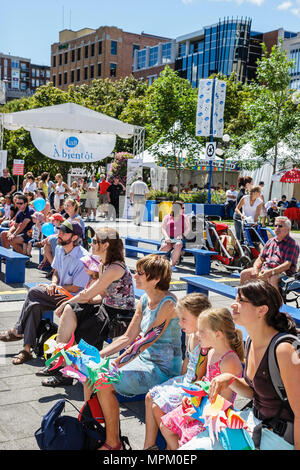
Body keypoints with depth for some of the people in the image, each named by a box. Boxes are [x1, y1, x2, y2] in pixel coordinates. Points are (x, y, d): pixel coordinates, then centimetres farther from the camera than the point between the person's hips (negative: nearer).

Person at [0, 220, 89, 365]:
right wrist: (53, 283, -5)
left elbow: (75, 288, -17)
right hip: (58, 293, 7)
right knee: (35, 305, -21)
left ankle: (18, 331, -7)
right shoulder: (59, 249, 5)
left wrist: (54, 287, -8)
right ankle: (27, 349, -16)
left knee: (33, 292, -22)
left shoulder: (83, 258, -21)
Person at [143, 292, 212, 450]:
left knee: (158, 406, -13)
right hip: (185, 380, 10)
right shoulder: (190, 336, 2)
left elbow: (200, 377, -24)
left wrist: (187, 392, -16)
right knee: (150, 397, 9)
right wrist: (180, 380, 15)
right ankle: (149, 446, 14)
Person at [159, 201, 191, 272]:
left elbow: (188, 229, 8)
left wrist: (182, 235, -11)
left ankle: (173, 265, -30)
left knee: (178, 245, -37)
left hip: (178, 239, 0)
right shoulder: (167, 217, 15)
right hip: (168, 239, 0)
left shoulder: (185, 217, 17)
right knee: (165, 246, -36)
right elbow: (163, 229, 8)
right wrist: (166, 237, -11)